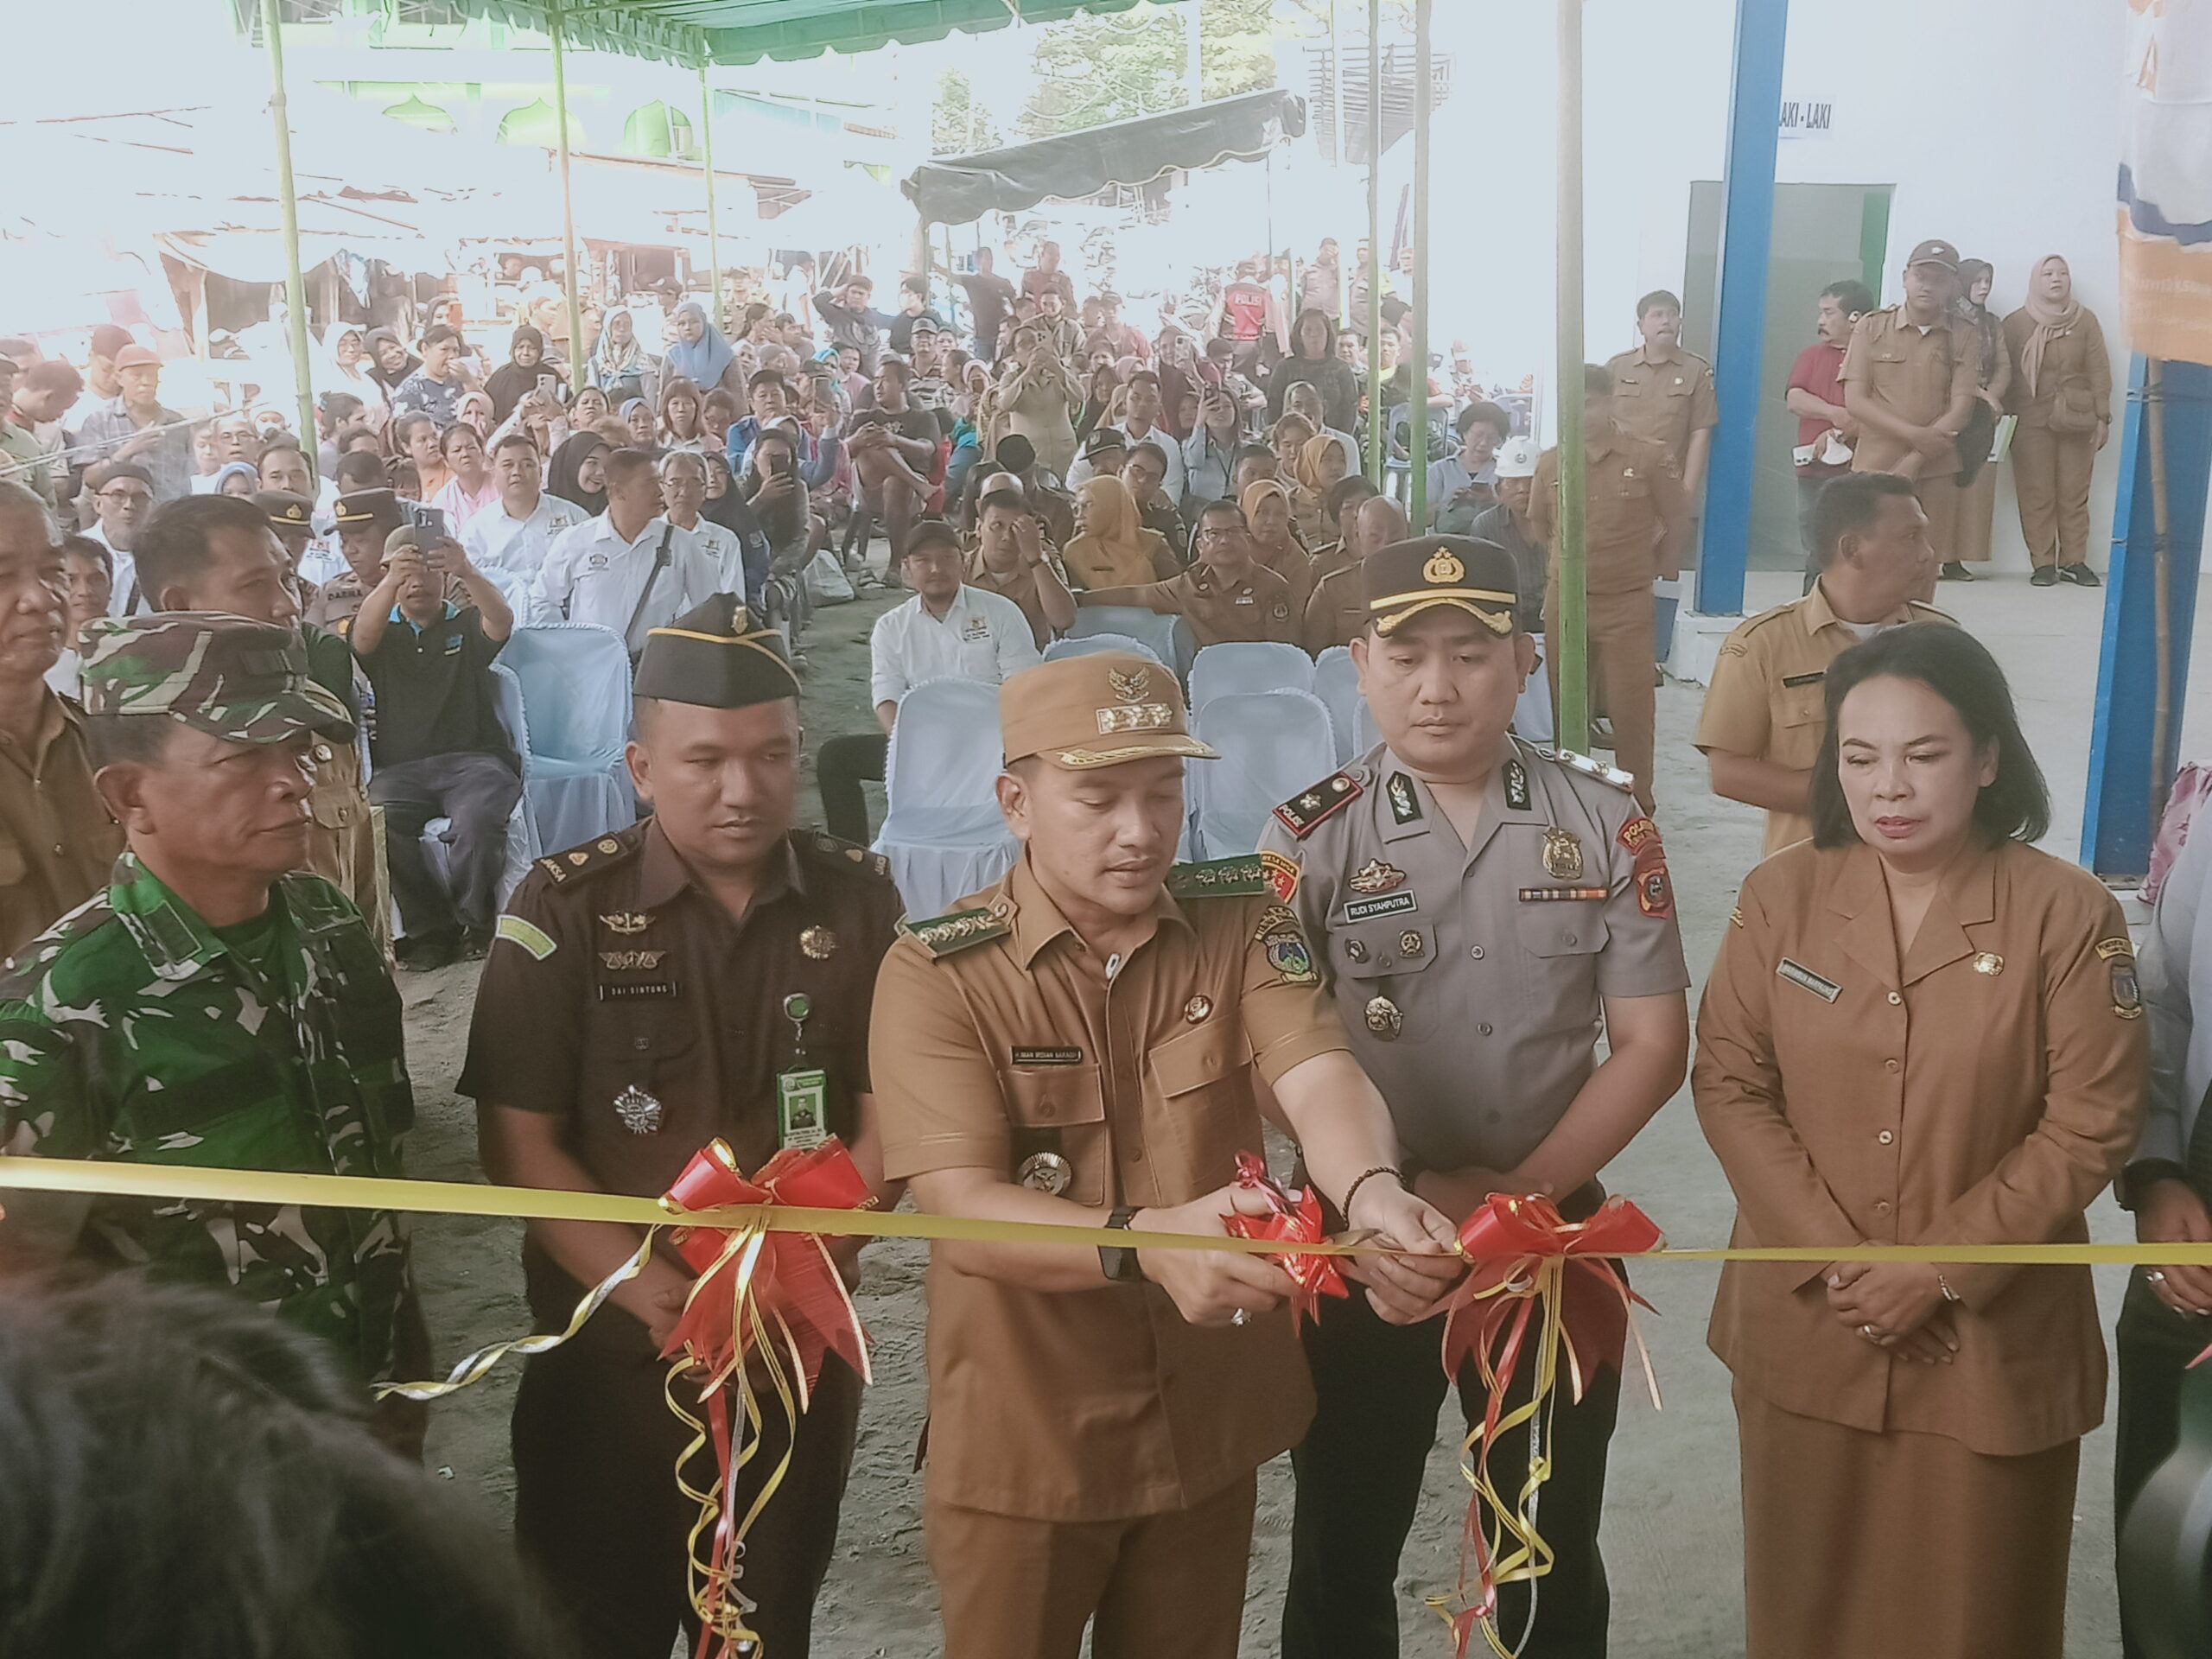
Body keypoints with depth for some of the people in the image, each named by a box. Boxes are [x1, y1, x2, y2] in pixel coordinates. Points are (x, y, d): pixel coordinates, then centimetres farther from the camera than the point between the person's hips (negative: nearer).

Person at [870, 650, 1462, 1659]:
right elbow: (963, 1210, -24)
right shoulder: (937, 971, -15)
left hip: (1208, 1423, 3)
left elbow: (1319, 1077, -21)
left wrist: (1371, 1193, -44)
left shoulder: (1242, 921, -5)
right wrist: (1146, 1241, -42)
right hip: (1020, 1443, -3)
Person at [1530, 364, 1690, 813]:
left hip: (1628, 604, -3)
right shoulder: (1550, 463, 2)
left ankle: (1638, 805, 9)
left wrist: (1652, 570, 7)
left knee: (1632, 709, -1)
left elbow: (1677, 522, 4)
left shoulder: (1647, 458, -6)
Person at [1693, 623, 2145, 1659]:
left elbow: (2090, 1126, -10)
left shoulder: (2068, 914, -10)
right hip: (1805, 1329, 2)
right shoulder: (1779, 895, -4)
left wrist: (1941, 1269, -15)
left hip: (1993, 1340, -2)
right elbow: (1729, 1083, -3)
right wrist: (1831, 1256, -13)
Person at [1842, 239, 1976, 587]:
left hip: (1935, 473, 1)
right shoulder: (1872, 327, 2)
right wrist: (1915, 435, -15)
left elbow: (1960, 411, -3)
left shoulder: (1963, 337, 3)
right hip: (1875, 468, -1)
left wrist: (1912, 463, -13)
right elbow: (1855, 401, -4)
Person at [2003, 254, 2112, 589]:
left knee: (2075, 494, 1)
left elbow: (2099, 371, 5)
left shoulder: (2085, 320, 7)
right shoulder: (2016, 323, 4)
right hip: (2032, 420, -1)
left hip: (2077, 419, 1)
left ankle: (2074, 561, 4)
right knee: (2036, 495, -4)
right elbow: (2005, 372, 2)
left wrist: (2103, 416, -1)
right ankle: (2042, 564, -2)